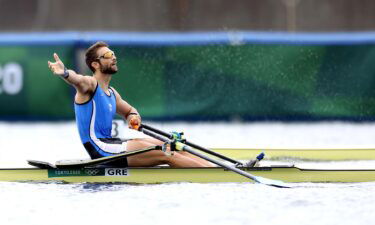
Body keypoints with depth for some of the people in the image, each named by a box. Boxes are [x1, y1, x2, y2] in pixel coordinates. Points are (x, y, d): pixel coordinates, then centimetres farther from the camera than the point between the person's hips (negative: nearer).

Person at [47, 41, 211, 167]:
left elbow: (129, 111, 33)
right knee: (167, 155, -14)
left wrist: (133, 117, 7)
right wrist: (65, 73, -57)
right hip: (100, 149, -9)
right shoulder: (89, 84, -9)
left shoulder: (112, 93, 18)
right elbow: (76, 79, -32)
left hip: (111, 145, 9)